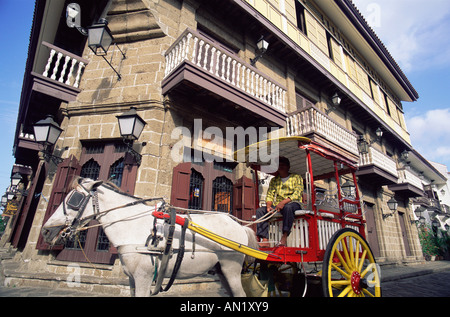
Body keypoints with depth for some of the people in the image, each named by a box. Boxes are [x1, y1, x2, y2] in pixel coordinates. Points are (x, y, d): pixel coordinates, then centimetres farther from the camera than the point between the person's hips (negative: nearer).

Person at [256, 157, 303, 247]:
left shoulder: (296, 177, 7)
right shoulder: (274, 180, 20)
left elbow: (298, 194, -7)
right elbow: (269, 195, 12)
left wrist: (284, 202, -22)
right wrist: (269, 206, -11)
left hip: (293, 203, -4)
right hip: (277, 206, 5)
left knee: (288, 207, -39)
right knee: (260, 210, -17)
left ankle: (284, 237, -34)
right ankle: (264, 240, -24)